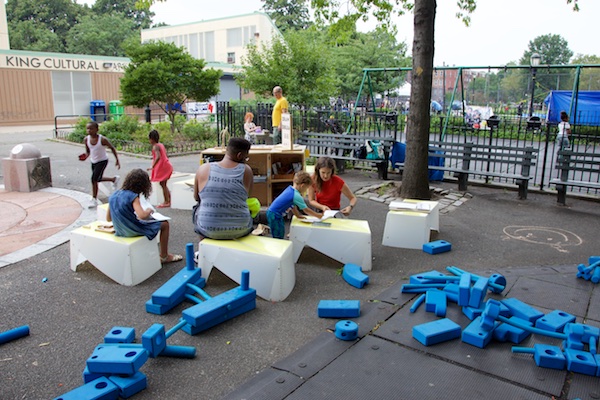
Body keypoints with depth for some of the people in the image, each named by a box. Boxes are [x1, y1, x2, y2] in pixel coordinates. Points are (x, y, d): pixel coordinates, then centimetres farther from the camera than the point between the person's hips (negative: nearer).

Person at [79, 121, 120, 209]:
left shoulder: (102, 139, -21)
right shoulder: (86, 139, -7)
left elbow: (112, 148, -8)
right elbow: (88, 151, 7)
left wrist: (117, 160, -8)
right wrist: (85, 156, -16)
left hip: (102, 161, -6)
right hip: (94, 162, 6)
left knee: (94, 179, -17)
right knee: (97, 179, 15)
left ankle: (94, 200, -3)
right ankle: (114, 179, 38)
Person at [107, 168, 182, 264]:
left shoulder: (113, 195, 1)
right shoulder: (133, 196, -20)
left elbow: (108, 218, 7)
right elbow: (142, 215, -32)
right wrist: (149, 210, -10)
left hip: (120, 231, 8)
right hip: (133, 231, -8)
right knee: (164, 224, 8)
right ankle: (164, 257, 18)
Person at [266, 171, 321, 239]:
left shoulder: (290, 188, 4)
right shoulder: (296, 196, -21)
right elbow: (306, 210, -12)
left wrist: (298, 215, 18)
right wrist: (319, 216, -1)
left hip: (272, 212, 10)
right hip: (274, 215, -10)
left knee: (281, 234, 17)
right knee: (278, 237, -4)